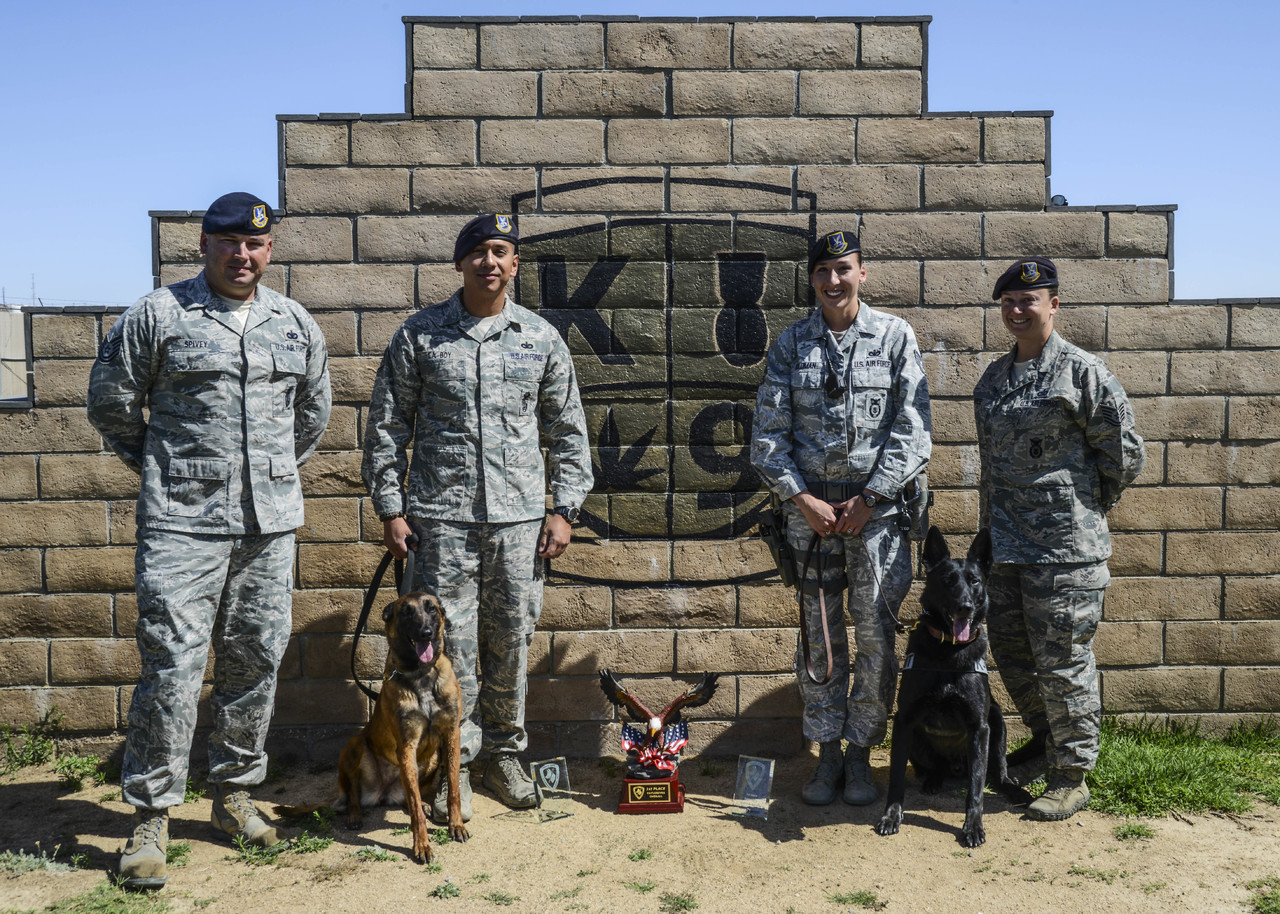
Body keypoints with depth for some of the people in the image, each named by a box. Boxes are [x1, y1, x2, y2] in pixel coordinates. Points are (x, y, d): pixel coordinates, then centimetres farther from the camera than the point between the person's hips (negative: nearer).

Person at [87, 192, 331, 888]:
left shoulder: (297, 325, 11)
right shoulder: (156, 315, -1)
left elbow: (313, 412, 24)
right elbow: (111, 404, 6)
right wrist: (161, 471, 10)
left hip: (270, 524, 4)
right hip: (181, 524, -4)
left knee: (255, 663, 10)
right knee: (171, 666, -6)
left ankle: (233, 794, 26)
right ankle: (151, 816, 8)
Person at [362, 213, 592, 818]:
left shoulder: (541, 338, 7)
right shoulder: (419, 335, 2)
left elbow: (568, 431, 11)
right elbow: (386, 427, 5)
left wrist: (565, 510, 4)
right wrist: (390, 508, -1)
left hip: (520, 518, 2)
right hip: (442, 518, -1)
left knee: (511, 644, 9)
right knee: (451, 645, 1)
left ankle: (504, 755, 27)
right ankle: (453, 766, 17)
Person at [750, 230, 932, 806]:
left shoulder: (895, 337, 2)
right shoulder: (790, 344, 6)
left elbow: (912, 431, -3)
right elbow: (767, 434, 3)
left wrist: (867, 499, -9)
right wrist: (803, 499, -7)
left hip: (876, 507, -1)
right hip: (809, 506, 1)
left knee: (876, 635, 2)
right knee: (818, 635, 7)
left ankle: (861, 753, 17)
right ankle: (828, 755, 19)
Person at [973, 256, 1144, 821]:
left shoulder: (1081, 371, -9)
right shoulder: (994, 377, 12)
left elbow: (1124, 453, -6)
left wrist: (1085, 509, 2)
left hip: (1064, 546, -7)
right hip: (1004, 542, 7)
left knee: (1062, 660, 0)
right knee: (1010, 650, 16)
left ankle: (1072, 775, 16)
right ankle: (1045, 741, 38)